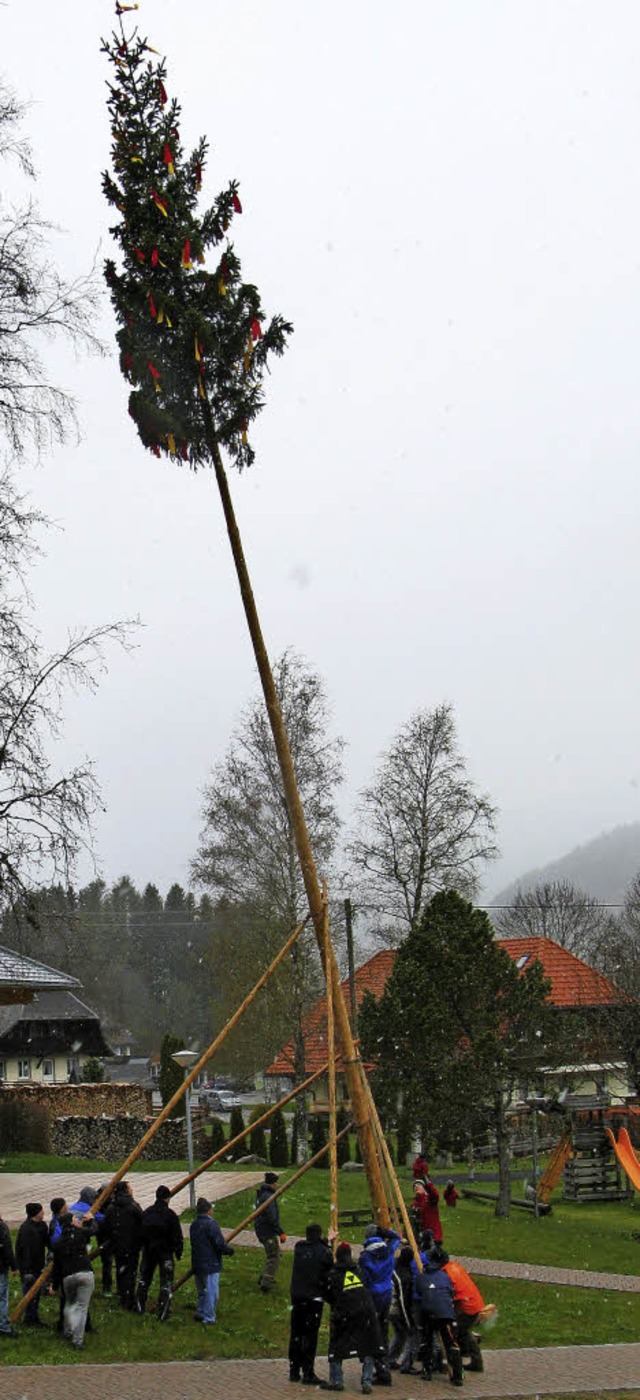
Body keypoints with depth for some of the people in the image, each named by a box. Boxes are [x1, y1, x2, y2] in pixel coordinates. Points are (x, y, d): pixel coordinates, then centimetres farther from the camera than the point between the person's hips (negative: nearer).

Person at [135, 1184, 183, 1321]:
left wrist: (143, 1247, 18)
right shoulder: (170, 1215, -15)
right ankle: (163, 1314, 0)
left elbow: (139, 1232, 7)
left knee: (144, 1279, 21)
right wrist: (178, 1252, -1)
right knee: (166, 1282, 4)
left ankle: (139, 1307, 29)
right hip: (165, 1252, -4)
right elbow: (177, 1236, -13)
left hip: (148, 1251, 4)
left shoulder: (146, 1212, -1)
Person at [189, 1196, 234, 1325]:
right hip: (211, 1264, -8)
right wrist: (230, 1250, -2)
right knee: (211, 1292, 2)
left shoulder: (193, 1225, 8)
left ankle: (200, 1313, 27)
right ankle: (208, 1318, 6)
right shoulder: (211, 1224, -18)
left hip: (197, 1264, 8)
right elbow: (220, 1244, -21)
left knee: (202, 1291, 21)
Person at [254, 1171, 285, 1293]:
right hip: (268, 1231, -10)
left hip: (261, 1229, 10)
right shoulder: (268, 1196, -20)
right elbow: (272, 1217, -24)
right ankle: (266, 1284, -5)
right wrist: (281, 1232, -20)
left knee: (271, 1255, 22)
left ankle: (264, 1279, 29)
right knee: (273, 1257, -5)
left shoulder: (261, 1194, 12)